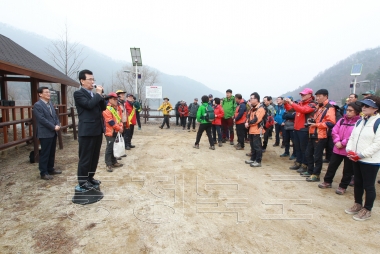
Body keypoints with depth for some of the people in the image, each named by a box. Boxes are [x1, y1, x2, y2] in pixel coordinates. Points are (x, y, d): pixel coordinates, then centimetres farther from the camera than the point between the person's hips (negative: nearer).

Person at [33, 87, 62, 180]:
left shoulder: (50, 103, 14)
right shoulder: (37, 105, -11)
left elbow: (55, 115, 15)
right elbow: (42, 119, -18)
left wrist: (58, 125, -2)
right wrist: (53, 127, -16)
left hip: (53, 132, 8)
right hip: (45, 133, -8)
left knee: (52, 152, 15)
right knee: (45, 153, 0)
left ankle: (50, 169, 27)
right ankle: (43, 173, 9)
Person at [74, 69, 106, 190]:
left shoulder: (94, 95, 17)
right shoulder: (78, 93, -6)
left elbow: (103, 107, 12)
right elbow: (89, 104, -22)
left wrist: (100, 95, 0)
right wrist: (98, 94, -11)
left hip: (97, 130, 8)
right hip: (87, 131, -8)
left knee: (95, 156, 15)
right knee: (85, 157, 2)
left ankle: (90, 177, 29)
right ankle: (82, 181, 16)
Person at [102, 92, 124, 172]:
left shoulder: (118, 108, 12)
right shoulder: (107, 109, -12)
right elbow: (110, 121, -18)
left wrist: (121, 127, -1)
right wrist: (119, 128, -15)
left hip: (117, 131, 8)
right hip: (110, 132, -8)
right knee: (110, 148, -4)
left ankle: (114, 162, 27)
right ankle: (108, 164, 5)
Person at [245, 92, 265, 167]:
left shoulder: (260, 109, -15)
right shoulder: (252, 108, 16)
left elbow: (256, 120, -23)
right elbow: (248, 116, 15)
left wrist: (248, 124, -11)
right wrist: (247, 122, -6)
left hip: (257, 131, -9)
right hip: (251, 130, 9)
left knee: (257, 146, -3)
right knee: (252, 146, 17)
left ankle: (258, 161, 6)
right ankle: (253, 159, 28)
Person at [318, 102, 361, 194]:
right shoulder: (342, 120, 7)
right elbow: (334, 131, 4)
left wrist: (343, 143, -16)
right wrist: (337, 141, -10)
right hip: (337, 149, 5)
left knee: (348, 170, 9)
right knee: (332, 166, 13)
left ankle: (343, 186, 24)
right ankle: (327, 181, 28)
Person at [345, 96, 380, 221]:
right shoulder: (360, 122, 11)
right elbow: (352, 138, 12)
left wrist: (361, 154, -20)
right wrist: (349, 150, -4)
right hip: (356, 159, 7)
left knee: (368, 186, 6)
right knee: (357, 183, 18)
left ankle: (367, 210, 21)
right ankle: (358, 204, 34)